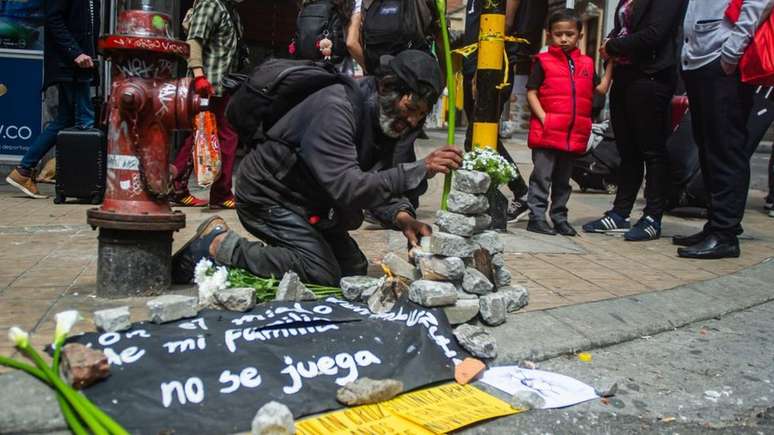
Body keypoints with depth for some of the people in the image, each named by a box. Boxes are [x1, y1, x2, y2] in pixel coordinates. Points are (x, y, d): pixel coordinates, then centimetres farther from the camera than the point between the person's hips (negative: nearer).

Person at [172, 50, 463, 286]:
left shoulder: (388, 120, -3)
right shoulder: (335, 108, -30)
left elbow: (376, 183, -2)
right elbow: (347, 188, -40)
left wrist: (401, 216, -23)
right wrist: (420, 170, -43)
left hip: (308, 202, 9)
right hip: (267, 196, -9)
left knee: (354, 270, 9)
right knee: (322, 273, -20)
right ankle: (219, 244, -8)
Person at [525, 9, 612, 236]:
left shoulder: (586, 63, 12)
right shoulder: (543, 61, -2)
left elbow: (601, 89, 12)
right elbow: (531, 92, -5)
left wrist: (610, 63, 8)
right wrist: (543, 117, -15)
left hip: (574, 133, 5)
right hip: (547, 131, -5)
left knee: (563, 179, 14)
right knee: (542, 177, -2)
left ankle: (559, 217, 23)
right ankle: (536, 217, 3)